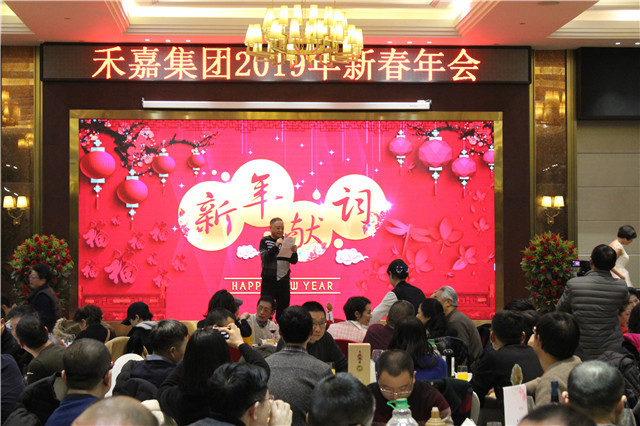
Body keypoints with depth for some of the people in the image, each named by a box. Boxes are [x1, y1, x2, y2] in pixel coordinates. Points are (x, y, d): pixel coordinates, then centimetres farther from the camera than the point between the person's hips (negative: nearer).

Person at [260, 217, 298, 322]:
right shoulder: (265, 241, 2)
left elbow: (294, 261, 5)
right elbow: (264, 257, -13)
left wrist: (294, 252, -16)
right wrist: (276, 245, -23)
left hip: (284, 280, 2)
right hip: (269, 281, -2)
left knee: (283, 310, 4)